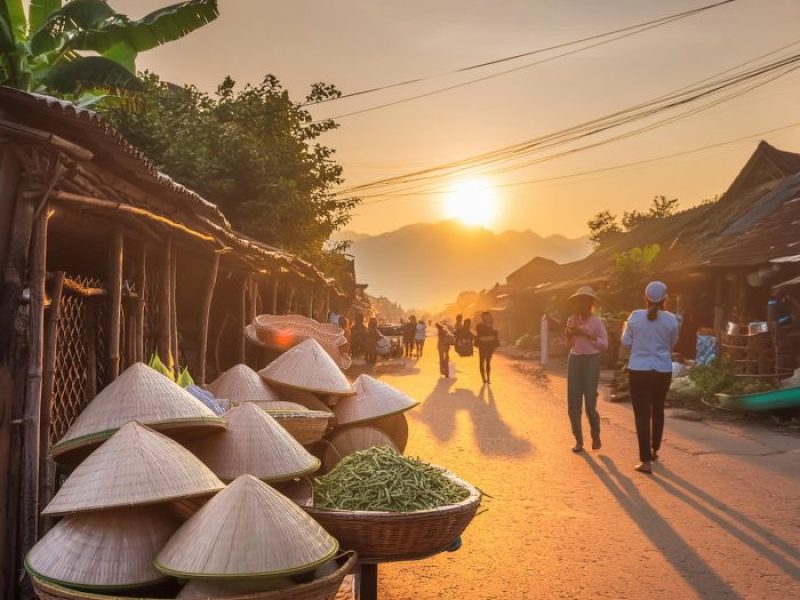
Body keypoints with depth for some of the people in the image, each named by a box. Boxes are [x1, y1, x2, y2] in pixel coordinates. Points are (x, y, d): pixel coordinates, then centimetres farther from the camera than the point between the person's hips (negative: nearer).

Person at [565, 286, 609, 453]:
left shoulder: (597, 322, -5)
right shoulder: (572, 320, 8)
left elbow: (605, 346, -10)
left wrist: (587, 334, -18)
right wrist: (569, 334, -4)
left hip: (591, 362, -4)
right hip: (574, 361, 4)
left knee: (590, 403, -6)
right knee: (573, 403, -1)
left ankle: (596, 436, 17)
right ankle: (578, 440, 9)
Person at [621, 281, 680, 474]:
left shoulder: (635, 317, -7)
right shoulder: (670, 319, -6)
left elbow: (626, 342, 1)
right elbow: (672, 343, 7)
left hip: (639, 370, -2)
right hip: (662, 371, 2)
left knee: (642, 414, 1)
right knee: (658, 410, 22)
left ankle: (646, 461, -3)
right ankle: (654, 450, 38)